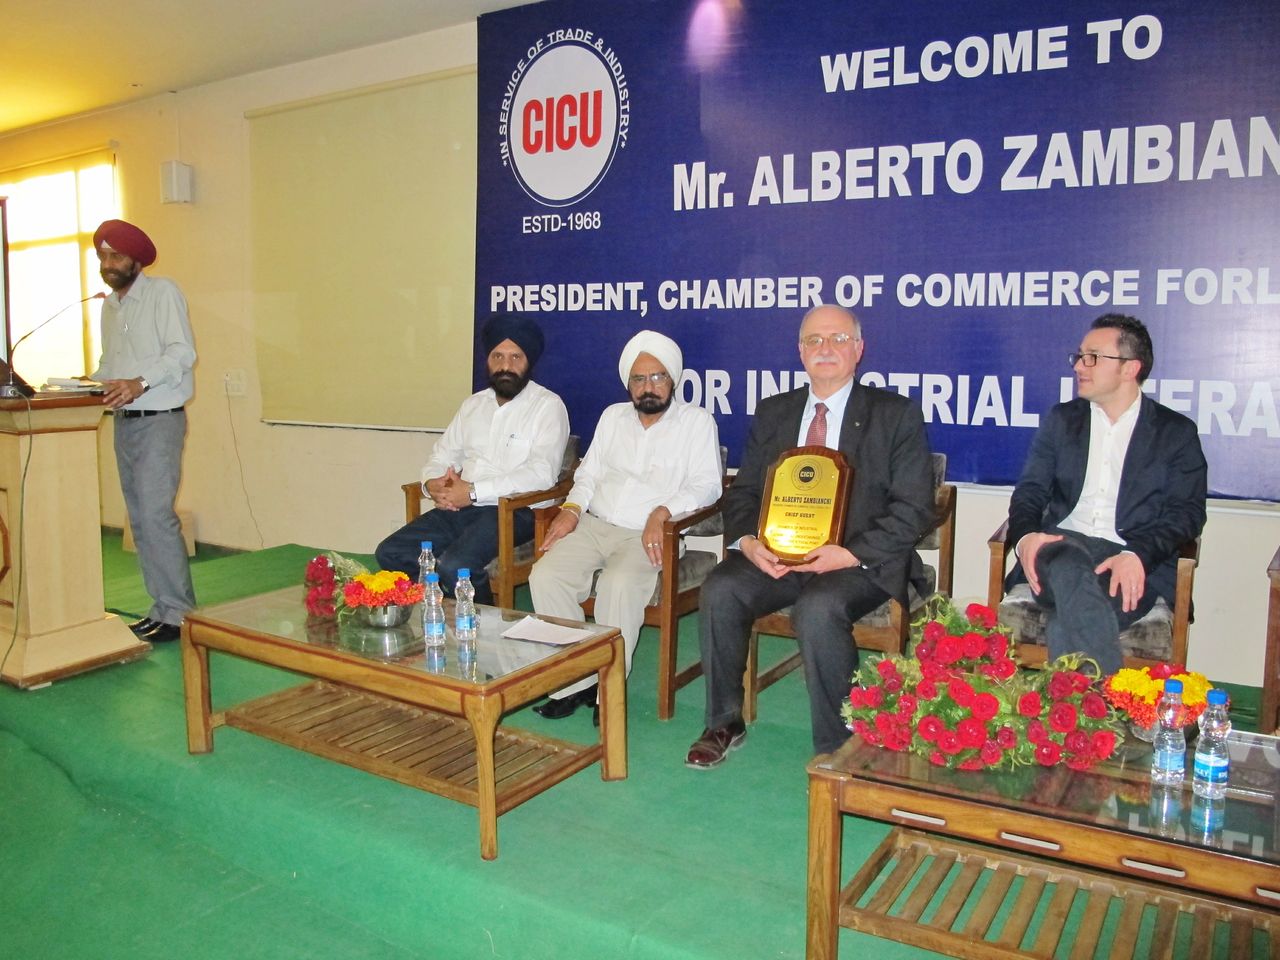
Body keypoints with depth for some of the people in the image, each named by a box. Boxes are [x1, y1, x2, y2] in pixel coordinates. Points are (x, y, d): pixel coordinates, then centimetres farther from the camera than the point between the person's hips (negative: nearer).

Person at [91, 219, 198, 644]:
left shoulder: (163, 292, -6)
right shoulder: (109, 306, 18)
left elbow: (182, 352, -16)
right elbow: (110, 361, 22)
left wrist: (139, 383, -27)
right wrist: (94, 381, 2)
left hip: (159, 420, -8)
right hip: (124, 422, 8)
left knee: (157, 515, -14)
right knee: (140, 520, 8)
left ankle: (179, 613, -8)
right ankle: (162, 608, 16)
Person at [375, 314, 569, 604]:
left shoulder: (548, 405, -3)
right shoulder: (473, 404, 19)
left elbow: (542, 473, -15)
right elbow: (441, 456, 22)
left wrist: (473, 491, -19)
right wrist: (433, 484, -3)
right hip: (460, 507, 7)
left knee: (454, 566, -30)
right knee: (390, 554, -10)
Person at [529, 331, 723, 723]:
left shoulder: (697, 421, 5)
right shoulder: (612, 416, 20)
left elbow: (706, 485, -4)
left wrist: (661, 512, -20)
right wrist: (572, 507, 0)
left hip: (647, 534, -4)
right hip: (593, 525, 5)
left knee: (619, 586, -34)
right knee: (545, 576, -21)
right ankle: (575, 681, -12)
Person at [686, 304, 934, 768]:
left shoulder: (896, 415, 3)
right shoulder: (772, 413, 15)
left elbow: (914, 508, -4)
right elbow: (742, 492, 13)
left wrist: (851, 554, -19)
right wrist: (748, 541, -10)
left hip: (860, 560, -4)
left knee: (818, 608, -34)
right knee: (720, 590, -23)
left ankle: (837, 749, -15)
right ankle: (725, 723, -4)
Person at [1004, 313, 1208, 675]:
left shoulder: (1177, 432, 12)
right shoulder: (1060, 420, 19)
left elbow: (1187, 511, 2)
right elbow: (1030, 491, 11)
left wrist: (1137, 555, -20)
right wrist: (1025, 536, -14)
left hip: (1136, 564, -1)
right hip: (1062, 546, 2)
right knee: (1069, 567, -38)